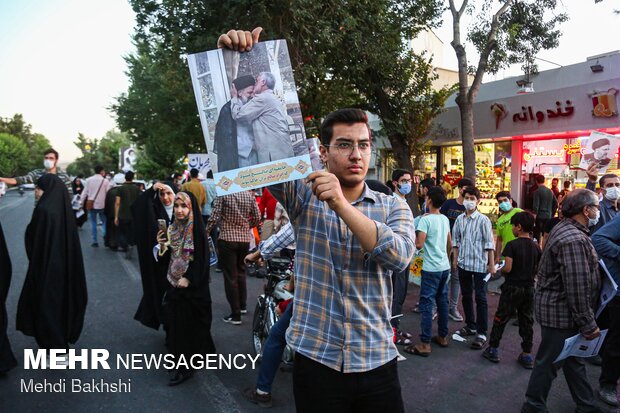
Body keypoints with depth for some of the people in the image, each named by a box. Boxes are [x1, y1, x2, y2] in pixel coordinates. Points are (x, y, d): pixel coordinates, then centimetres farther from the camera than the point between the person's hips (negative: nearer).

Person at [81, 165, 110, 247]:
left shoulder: (89, 180, 2)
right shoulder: (105, 181, -5)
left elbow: (85, 192, 3)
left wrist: (82, 203, 11)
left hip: (91, 205, 2)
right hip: (101, 205, -2)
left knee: (93, 223, 8)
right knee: (104, 221, 13)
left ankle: (94, 241, 7)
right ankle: (104, 233, -14)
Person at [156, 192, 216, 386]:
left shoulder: (197, 230, -15)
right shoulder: (173, 228, 6)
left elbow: (202, 258, -17)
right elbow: (171, 256, 12)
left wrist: (189, 279, -19)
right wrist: (163, 244, -6)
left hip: (191, 285, -6)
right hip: (175, 282, 7)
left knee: (188, 324, 0)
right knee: (174, 322, 12)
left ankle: (185, 367, 12)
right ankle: (179, 359, 30)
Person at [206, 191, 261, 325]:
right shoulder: (249, 194, 1)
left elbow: (215, 217, -15)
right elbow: (257, 218, 3)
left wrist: (205, 232, 0)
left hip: (227, 238, -4)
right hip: (245, 239, 4)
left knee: (230, 276, 3)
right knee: (241, 271, 22)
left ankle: (235, 315, 7)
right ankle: (243, 305, 33)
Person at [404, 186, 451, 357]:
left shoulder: (425, 219, -15)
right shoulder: (445, 219, 9)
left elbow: (419, 244, -22)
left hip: (431, 269, -8)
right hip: (445, 267, 8)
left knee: (426, 304, -4)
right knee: (442, 301, 16)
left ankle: (425, 344, -2)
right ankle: (442, 336, 27)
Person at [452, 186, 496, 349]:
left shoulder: (483, 220, -8)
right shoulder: (459, 219, 6)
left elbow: (489, 243, -8)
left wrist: (491, 264, -9)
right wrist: (455, 259, 9)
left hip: (479, 264, -5)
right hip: (463, 263, 5)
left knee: (480, 298, -2)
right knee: (466, 296, 15)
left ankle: (481, 333, 5)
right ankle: (470, 326, 30)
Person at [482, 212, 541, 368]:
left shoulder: (512, 245, -15)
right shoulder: (536, 247, 1)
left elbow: (508, 268, -21)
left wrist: (499, 270, -1)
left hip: (512, 288, -5)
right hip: (529, 289, 5)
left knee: (501, 319, 7)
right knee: (527, 322, 12)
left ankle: (493, 350, 16)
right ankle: (527, 355, 19)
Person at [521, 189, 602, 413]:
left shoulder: (564, 228, 8)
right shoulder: (574, 239, -25)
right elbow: (577, 287, -26)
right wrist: (588, 324, -18)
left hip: (557, 307, 10)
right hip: (561, 312, -10)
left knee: (573, 357, 23)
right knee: (549, 361, 5)